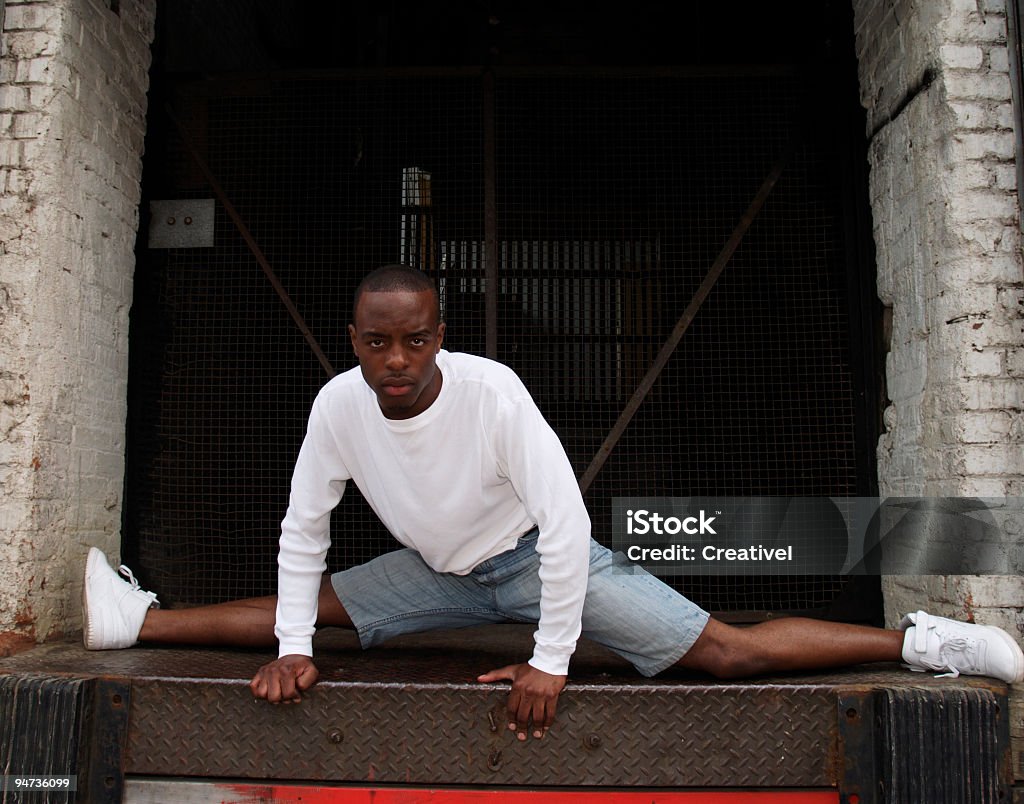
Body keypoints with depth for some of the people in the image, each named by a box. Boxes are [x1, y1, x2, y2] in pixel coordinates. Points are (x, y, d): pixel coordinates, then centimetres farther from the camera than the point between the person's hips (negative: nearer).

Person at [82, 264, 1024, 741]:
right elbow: (304, 527, -6)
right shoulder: (338, 405, -18)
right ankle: (137, 619, 29)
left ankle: (923, 641, 2)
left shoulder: (490, 390, -33)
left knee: (728, 654, -10)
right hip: (440, 570, 5)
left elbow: (566, 522, -31)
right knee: (302, 608, 4)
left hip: (538, 554, -4)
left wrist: (552, 660, -25)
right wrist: (294, 650, -8)